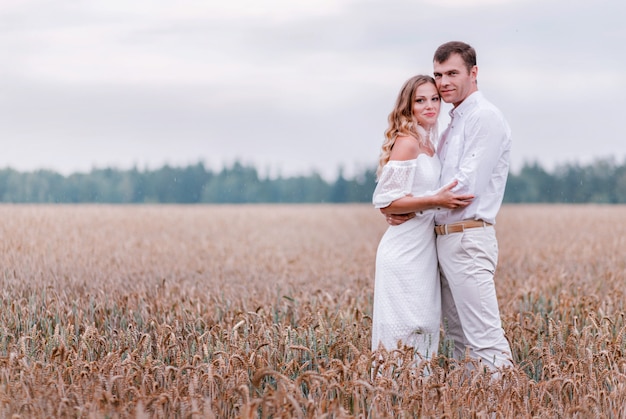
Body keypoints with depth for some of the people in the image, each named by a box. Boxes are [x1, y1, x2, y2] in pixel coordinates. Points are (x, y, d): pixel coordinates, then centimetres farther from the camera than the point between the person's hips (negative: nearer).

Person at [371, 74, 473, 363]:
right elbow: (385, 202, -16)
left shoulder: (429, 145, 13)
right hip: (404, 252, -9)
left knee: (425, 325, 10)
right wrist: (435, 201, -22)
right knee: (406, 330, -6)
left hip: (424, 250, 9)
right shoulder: (406, 142, -12)